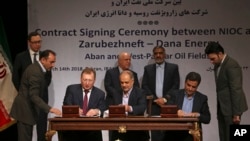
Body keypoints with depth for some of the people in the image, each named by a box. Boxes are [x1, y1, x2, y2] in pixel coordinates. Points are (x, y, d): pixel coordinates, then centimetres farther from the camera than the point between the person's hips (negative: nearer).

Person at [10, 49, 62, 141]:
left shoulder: (36, 68, 10)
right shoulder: (35, 72, -22)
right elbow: (33, 96, -28)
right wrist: (49, 109, -34)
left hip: (26, 108, 10)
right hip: (25, 109, -10)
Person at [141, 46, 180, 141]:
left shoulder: (173, 67, 7)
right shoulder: (148, 68, 12)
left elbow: (176, 85, 1)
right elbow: (144, 86, 5)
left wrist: (165, 99, -9)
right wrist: (155, 99, -6)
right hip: (153, 105, 1)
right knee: (155, 133, -2)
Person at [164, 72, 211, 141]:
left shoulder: (202, 98, 11)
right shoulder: (174, 94, 9)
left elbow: (207, 119, 8)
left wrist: (198, 115, -13)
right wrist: (176, 112, -25)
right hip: (174, 132, 0)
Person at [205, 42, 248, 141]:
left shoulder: (231, 65, -17)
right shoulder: (218, 65, 11)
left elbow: (236, 90, -19)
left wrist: (236, 113, -20)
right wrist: (219, 110, 15)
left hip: (231, 108, -9)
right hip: (222, 107, 9)